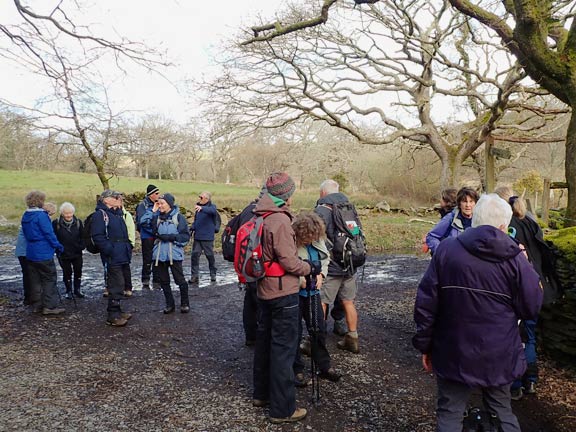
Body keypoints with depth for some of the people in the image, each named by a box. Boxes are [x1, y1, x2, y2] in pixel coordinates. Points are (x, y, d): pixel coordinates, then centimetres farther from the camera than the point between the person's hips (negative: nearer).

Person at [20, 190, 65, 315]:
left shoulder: (25, 216, 10)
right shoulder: (41, 215, -16)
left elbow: (26, 234, 16)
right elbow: (49, 233, -16)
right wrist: (58, 246, -6)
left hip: (30, 253, 8)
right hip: (44, 253, -8)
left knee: (35, 280, 13)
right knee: (49, 279, -1)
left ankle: (37, 305, 20)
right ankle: (49, 306, -1)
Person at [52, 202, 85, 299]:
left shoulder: (78, 222, -1)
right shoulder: (56, 223, -9)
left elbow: (82, 236, 8)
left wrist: (81, 246, -3)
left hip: (77, 253, 2)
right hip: (63, 254, -2)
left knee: (78, 272, 9)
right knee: (67, 273, 7)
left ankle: (77, 290, 24)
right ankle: (68, 291, 20)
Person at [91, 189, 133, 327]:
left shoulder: (117, 214, 20)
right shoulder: (100, 214, -10)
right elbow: (97, 236, -19)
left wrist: (128, 247, 16)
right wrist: (110, 251, -22)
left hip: (122, 257, 10)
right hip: (113, 258, -9)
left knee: (118, 285, 16)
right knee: (116, 286, -7)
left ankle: (116, 311, 27)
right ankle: (113, 316, 1)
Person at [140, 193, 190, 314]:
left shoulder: (178, 217, -3)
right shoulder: (157, 217, 9)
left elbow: (185, 236, -6)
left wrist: (170, 237, -16)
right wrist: (152, 211, -5)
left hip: (174, 254, -4)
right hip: (159, 254, 5)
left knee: (180, 280, -1)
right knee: (164, 281, 11)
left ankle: (185, 304, 17)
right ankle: (170, 304, 25)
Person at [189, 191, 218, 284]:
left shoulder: (211, 206, -8)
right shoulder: (198, 207, 12)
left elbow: (212, 211, -34)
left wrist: (202, 208, -51)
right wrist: (191, 229, 3)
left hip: (207, 237, -5)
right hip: (197, 237, 5)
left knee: (210, 256, 6)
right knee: (195, 255, 1)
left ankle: (213, 274, 23)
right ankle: (194, 275, 8)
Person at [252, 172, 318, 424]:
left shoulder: (261, 218, 7)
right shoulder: (280, 220, -20)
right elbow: (288, 261, -21)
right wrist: (310, 268, -4)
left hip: (264, 290, 9)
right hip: (283, 292, -9)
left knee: (264, 341, 19)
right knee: (283, 349, 1)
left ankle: (261, 394, 35)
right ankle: (282, 409, 11)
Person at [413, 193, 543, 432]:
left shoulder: (446, 249, -9)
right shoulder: (514, 258, -11)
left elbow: (425, 303, -8)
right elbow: (532, 308, -3)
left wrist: (424, 345, 3)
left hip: (453, 355, -1)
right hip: (499, 357, 1)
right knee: (502, 411, 23)